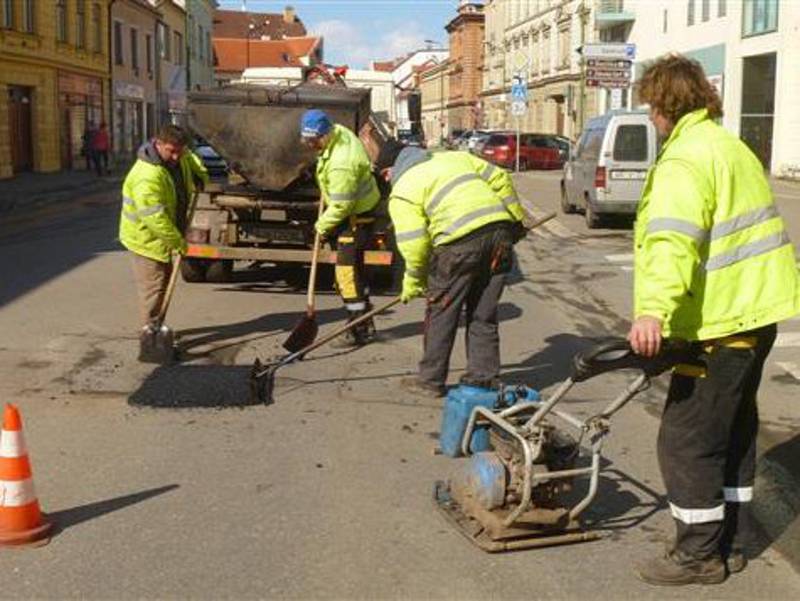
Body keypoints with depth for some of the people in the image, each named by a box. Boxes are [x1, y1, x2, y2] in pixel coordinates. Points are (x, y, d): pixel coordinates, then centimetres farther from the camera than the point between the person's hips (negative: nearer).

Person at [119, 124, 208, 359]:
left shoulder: (179, 156, -5)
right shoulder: (147, 177, -33)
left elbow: (190, 159, 23)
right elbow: (154, 217, -34)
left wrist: (200, 174, 4)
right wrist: (177, 240, -28)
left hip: (165, 233, 9)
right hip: (146, 237, -9)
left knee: (165, 280, 17)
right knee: (153, 286, -8)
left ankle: (157, 326, 29)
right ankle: (149, 331, 0)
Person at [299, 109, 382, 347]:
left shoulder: (340, 164, -32)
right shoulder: (339, 131, -3)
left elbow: (340, 205, -26)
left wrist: (323, 225, -10)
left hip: (357, 215, -10)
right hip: (361, 205, 10)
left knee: (347, 272, -10)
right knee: (354, 268, 16)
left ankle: (359, 331, -5)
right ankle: (366, 325, 27)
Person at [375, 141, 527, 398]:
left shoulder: (402, 192, 7)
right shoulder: (451, 157, 24)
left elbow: (414, 241, -3)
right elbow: (499, 178, 20)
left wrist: (414, 282, 10)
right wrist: (517, 218, 27)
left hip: (461, 241, -6)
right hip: (501, 232, 6)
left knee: (441, 312, 8)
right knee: (484, 314, 14)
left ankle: (431, 380, 15)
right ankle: (483, 378, 19)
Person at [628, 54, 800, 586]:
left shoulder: (685, 161, -16)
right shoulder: (730, 146, 17)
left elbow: (672, 240, -33)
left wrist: (653, 309, -44)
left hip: (721, 324, -10)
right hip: (755, 313, 10)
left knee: (686, 440, 0)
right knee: (733, 433, 19)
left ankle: (700, 553, 10)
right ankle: (732, 541, 30)